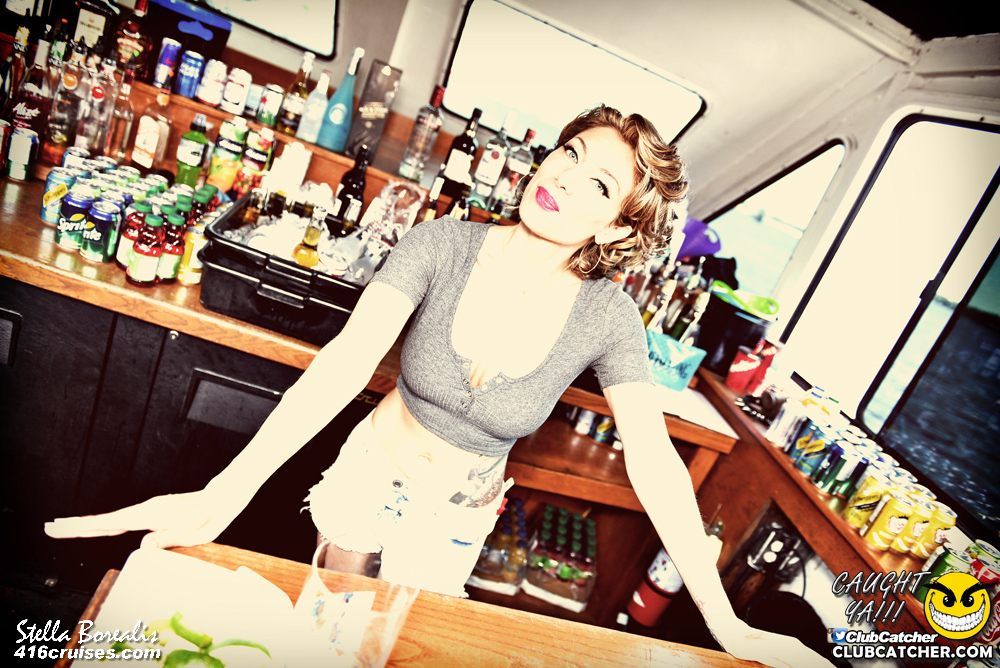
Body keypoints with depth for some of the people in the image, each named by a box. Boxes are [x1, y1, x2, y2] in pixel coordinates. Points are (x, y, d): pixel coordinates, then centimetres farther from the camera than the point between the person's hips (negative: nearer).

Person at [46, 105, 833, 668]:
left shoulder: (605, 315, -22)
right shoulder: (443, 245, -24)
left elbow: (654, 459, -23)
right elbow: (350, 359, -34)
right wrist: (224, 492, -44)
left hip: (456, 516, 0)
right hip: (374, 470, 0)